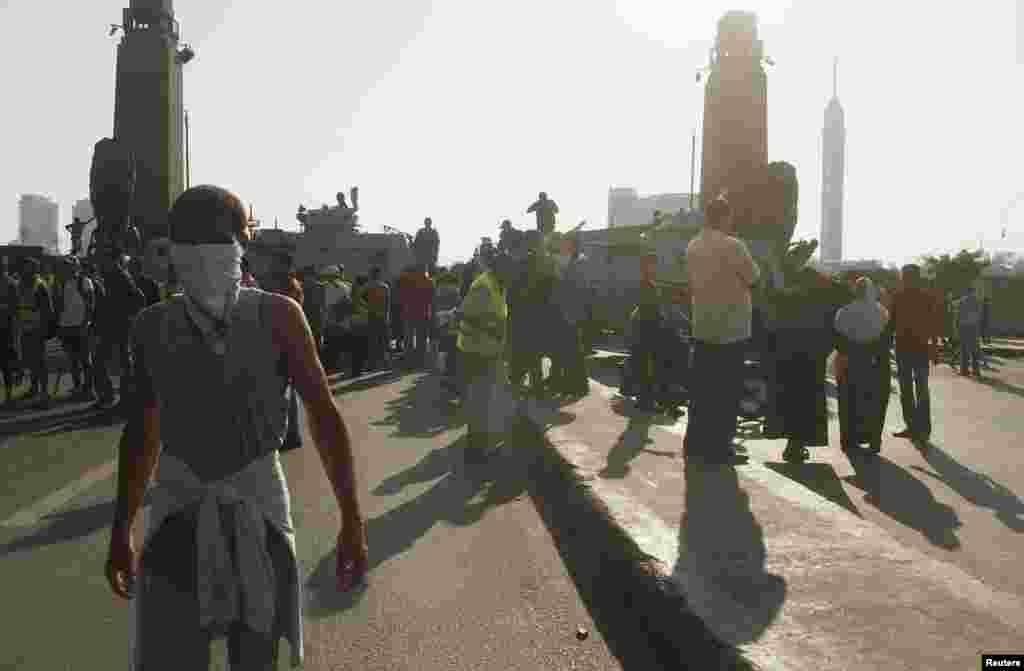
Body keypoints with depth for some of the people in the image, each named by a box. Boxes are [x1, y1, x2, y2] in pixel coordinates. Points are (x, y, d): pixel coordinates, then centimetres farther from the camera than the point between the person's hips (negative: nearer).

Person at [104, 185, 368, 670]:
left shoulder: (277, 316, -9)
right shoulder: (153, 327, -2)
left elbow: (324, 415, -7)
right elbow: (142, 431, 9)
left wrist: (352, 520, -10)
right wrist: (120, 531, 13)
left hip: (258, 510, -1)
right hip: (179, 514, 1)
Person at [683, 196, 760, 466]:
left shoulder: (692, 247, 6)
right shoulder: (733, 245, -15)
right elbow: (754, 278, -3)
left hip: (702, 327, 7)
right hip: (731, 328, -6)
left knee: (702, 388, 13)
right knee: (727, 392, 2)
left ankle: (695, 444, 18)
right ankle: (718, 449, 7)